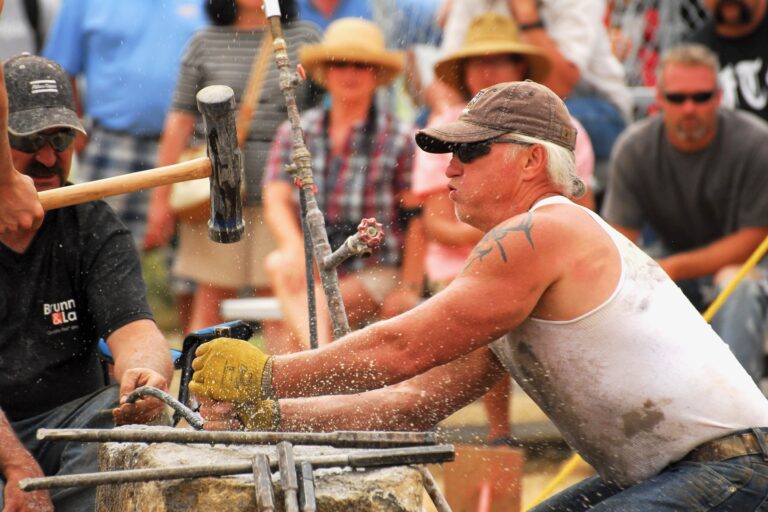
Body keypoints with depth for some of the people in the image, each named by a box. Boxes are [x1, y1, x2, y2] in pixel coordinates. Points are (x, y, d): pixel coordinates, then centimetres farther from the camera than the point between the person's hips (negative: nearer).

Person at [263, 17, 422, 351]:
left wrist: (409, 287, -9)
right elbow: (276, 201, 0)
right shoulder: (295, 133, 11)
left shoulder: (400, 140, 1)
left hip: (376, 271, -2)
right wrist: (294, 247, -21)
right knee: (279, 265, -33)